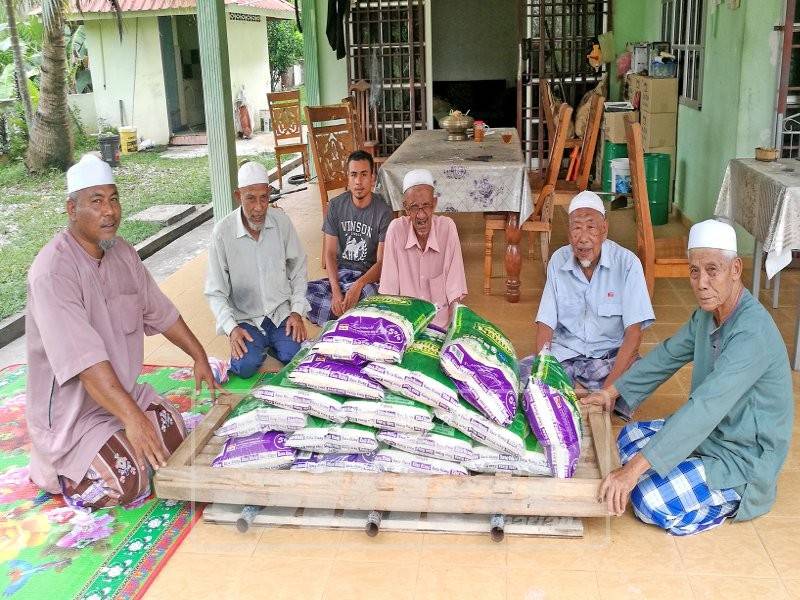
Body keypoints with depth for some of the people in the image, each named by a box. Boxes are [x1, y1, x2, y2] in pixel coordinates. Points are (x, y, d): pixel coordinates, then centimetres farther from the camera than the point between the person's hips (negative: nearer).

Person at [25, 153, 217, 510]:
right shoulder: (53, 270, -27)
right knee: (126, 483, -19)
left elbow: (159, 311, 12)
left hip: (123, 390, 8)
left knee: (175, 439, 1)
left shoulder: (123, 253, 0)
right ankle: (54, 467, 9)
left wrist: (199, 356, 13)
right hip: (70, 407, -8)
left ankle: (83, 455, 20)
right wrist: (132, 416, -37)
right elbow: (83, 359, -33)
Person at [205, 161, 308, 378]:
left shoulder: (281, 221, -6)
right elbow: (215, 292, -7)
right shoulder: (222, 233, -13)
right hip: (245, 318, -2)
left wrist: (297, 311, -4)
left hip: (282, 311, 2)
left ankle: (272, 342, 13)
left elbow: (298, 268, 6)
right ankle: (255, 344, 11)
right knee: (246, 366, -24)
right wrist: (231, 328, -19)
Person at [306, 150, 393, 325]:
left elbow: (381, 261, -11)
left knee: (367, 294, -40)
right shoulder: (336, 206, 1)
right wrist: (335, 291, -19)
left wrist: (358, 285, -31)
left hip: (369, 276, -3)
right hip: (340, 273, 4)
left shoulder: (383, 212, -9)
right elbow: (330, 253, -2)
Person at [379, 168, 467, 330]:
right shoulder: (396, 229, -8)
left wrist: (455, 322, -12)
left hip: (440, 316, 0)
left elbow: (455, 291, -5)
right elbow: (388, 287, -4)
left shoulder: (447, 227, -7)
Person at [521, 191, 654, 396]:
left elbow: (633, 332, -15)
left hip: (610, 356, -1)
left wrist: (608, 388, -26)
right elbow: (545, 325, -2)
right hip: (564, 354, 2)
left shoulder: (627, 263, -11)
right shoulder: (558, 261, -1)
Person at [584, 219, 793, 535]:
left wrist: (634, 468, -42)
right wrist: (612, 391, 9)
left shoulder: (752, 332, -31)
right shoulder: (707, 314, -1)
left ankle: (731, 502, 1)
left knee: (651, 500, -21)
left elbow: (705, 408, -39)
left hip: (745, 459, -9)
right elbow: (666, 355, 14)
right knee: (629, 437, 7)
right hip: (711, 434, 9)